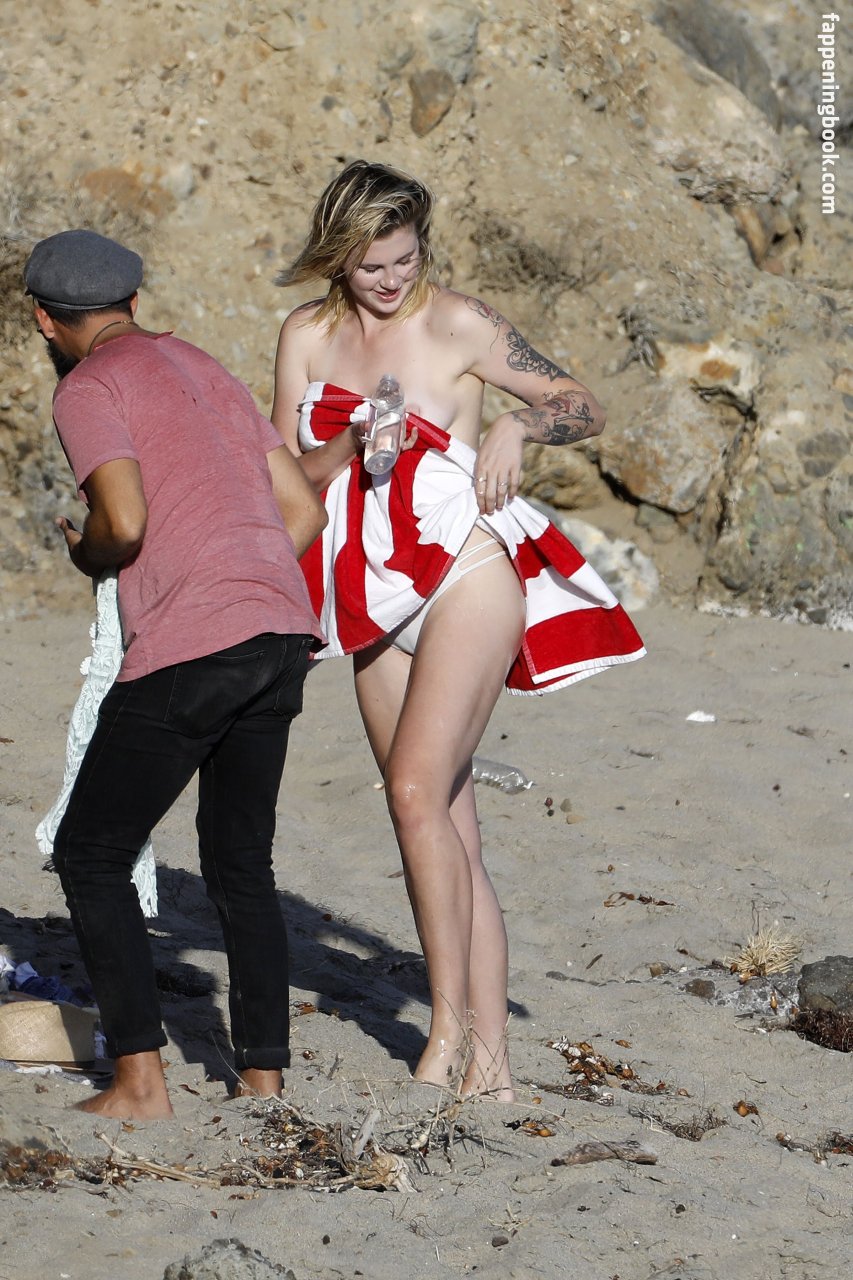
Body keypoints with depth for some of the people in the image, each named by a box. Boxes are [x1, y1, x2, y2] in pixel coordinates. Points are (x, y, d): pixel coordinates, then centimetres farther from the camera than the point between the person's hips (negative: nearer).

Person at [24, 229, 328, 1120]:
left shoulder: (88, 389, -2)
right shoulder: (205, 374, 23)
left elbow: (124, 522, -17)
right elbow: (302, 509, 21)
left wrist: (87, 557, 5)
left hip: (185, 649, -8)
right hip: (283, 631, 8)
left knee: (91, 855, 4)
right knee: (239, 866, 16)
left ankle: (139, 1078, -3)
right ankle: (262, 1076, 10)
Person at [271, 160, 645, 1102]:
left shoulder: (456, 324, -3)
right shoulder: (307, 337, 9)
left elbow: (584, 409, 1)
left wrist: (515, 426, -18)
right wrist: (350, 445, -14)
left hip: (466, 573, -5)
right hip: (379, 599, 5)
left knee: (417, 789, -20)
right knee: (446, 831, 3)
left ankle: (451, 1030, -15)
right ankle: (489, 1067, 4)